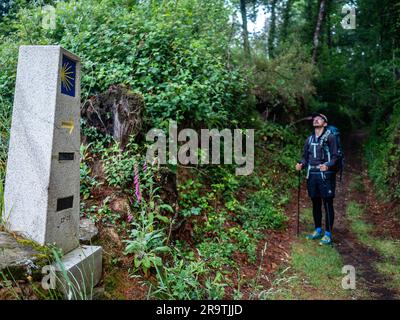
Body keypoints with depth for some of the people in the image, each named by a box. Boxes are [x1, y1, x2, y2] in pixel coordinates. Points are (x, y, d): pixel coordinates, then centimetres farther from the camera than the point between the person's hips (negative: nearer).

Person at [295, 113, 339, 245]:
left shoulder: (330, 137, -2)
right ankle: (318, 230, 26)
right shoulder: (309, 139, 14)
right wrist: (301, 164, -5)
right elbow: (305, 157, 15)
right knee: (315, 204, 13)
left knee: (327, 204, 0)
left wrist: (327, 166, -25)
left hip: (325, 175, -5)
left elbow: (334, 156, -7)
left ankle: (328, 234, 8)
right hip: (312, 175, 5)